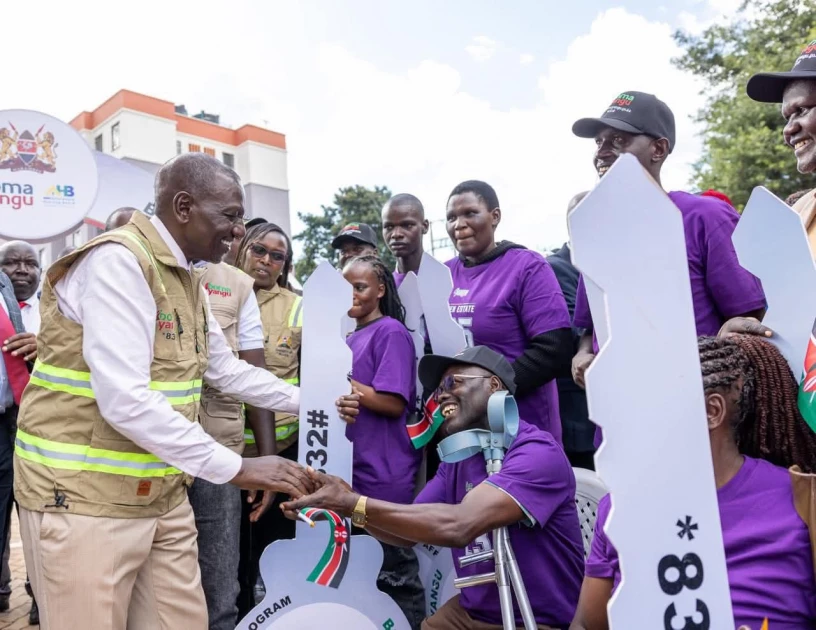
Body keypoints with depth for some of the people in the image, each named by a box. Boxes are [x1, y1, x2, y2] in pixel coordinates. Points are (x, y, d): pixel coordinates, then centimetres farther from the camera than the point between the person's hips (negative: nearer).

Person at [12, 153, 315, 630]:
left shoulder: (188, 281, 9)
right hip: (84, 497, -8)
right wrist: (235, 468, -24)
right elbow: (125, 401, -27)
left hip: (162, 495, 8)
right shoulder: (117, 261, -19)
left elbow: (227, 370, 16)